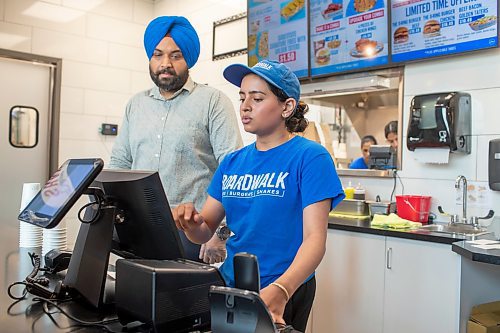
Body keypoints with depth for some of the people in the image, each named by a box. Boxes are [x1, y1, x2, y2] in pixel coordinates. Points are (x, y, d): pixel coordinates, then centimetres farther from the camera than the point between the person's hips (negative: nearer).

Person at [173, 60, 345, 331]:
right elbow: (205, 232, 6)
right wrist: (191, 222, -17)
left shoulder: (310, 157, -11)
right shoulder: (232, 162, 6)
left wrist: (280, 290, -34)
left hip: (283, 295, -5)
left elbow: (314, 238, -18)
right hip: (228, 287, 5)